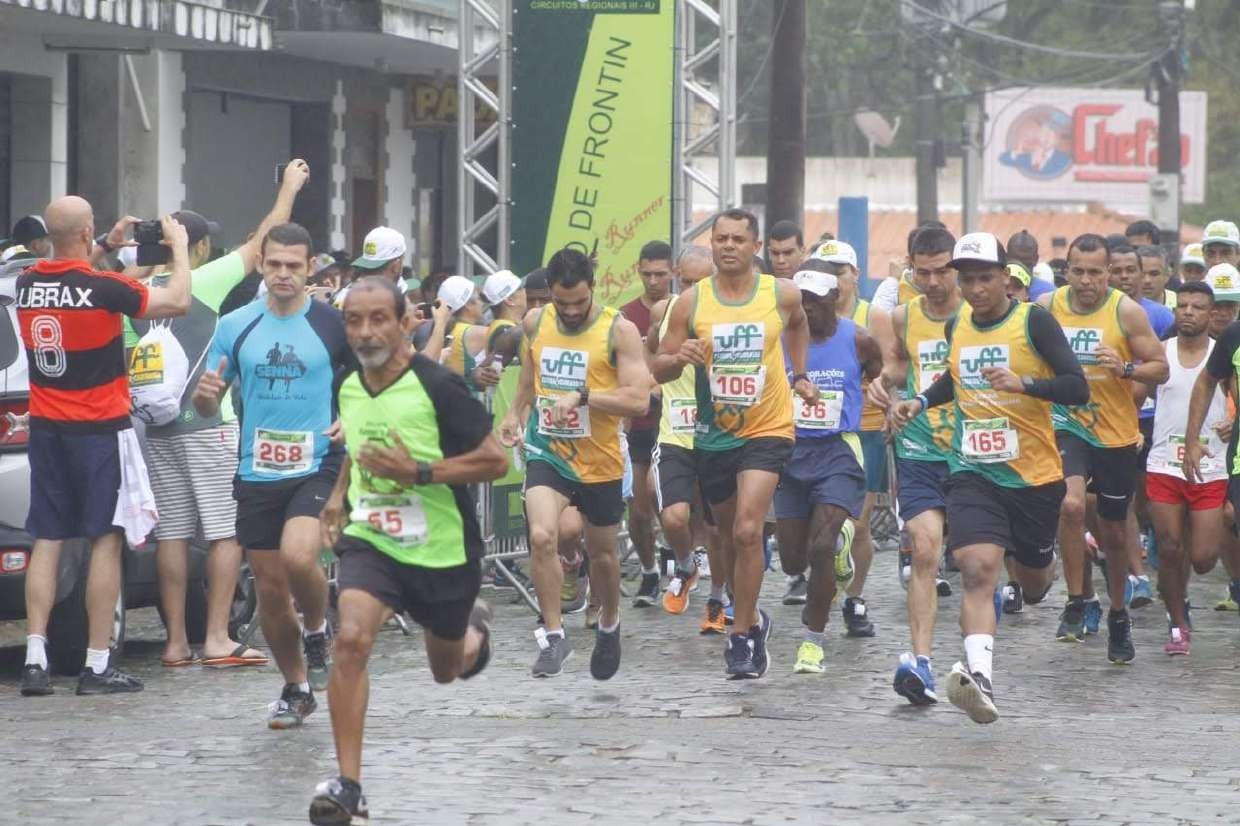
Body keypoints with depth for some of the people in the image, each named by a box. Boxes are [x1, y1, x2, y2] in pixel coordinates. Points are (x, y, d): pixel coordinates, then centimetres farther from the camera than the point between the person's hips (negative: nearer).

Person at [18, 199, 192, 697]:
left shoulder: (26, 286, 0)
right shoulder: (104, 289, -17)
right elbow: (178, 301, -8)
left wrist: (107, 249, 25)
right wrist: (178, 246, 7)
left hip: (45, 430, 5)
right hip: (100, 431, -5)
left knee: (47, 540, 8)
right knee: (105, 541, 1)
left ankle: (34, 660, 1)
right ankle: (97, 665, 0)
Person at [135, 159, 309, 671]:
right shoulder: (205, 282, -8)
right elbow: (262, 244, -1)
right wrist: (290, 188, 9)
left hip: (158, 428, 6)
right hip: (208, 425, -6)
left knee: (171, 533, 6)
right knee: (226, 531, -1)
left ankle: (176, 642, 6)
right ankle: (217, 639, -6)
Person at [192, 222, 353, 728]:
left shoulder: (333, 324, -3)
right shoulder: (235, 327, 5)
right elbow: (207, 408, 11)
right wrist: (205, 395, -12)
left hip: (318, 467, -3)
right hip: (257, 474, 4)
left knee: (298, 556, -27)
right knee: (269, 588, 7)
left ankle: (317, 630, 3)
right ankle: (297, 689, 24)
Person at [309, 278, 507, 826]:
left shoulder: (436, 386, -18)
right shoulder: (349, 388, 0)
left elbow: (495, 461, -17)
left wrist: (418, 472, -26)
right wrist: (339, 494, 11)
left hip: (442, 550, -2)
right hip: (370, 540, 3)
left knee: (447, 671, 18)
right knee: (351, 638, -25)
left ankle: (472, 628, 58)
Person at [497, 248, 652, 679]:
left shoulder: (619, 331, -12)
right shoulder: (536, 322, 2)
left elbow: (638, 400, -20)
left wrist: (581, 396, -27)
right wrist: (516, 413, 15)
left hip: (600, 461, -2)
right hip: (546, 453, 2)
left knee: (601, 552, 16)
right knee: (541, 537, -22)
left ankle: (609, 625, 43)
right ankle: (553, 636, -12)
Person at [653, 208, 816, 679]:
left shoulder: (782, 294, -5)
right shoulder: (691, 301, -5)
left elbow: (799, 324, 20)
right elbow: (660, 370, -1)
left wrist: (799, 376, 13)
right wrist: (680, 358, -22)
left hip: (768, 430, -2)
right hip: (714, 435, 2)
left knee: (747, 531, -19)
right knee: (729, 537, 15)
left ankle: (742, 635, -10)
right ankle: (751, 620, 38)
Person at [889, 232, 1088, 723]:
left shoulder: (1034, 321, -7)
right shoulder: (957, 327, 8)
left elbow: (1078, 388, -13)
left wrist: (1024, 383, -28)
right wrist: (921, 401, 13)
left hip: (1035, 476, -2)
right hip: (973, 474, 2)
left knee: (1033, 583, 16)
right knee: (977, 569, -21)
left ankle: (1044, 569, 54)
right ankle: (980, 678, -34)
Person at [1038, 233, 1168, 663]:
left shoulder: (1126, 311, -9)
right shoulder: (1046, 306, -4)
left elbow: (1160, 369, -6)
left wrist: (1125, 368, -25)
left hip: (1117, 434, 0)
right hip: (1067, 427, 0)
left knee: (1114, 533, 12)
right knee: (1071, 505, -26)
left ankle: (1118, 615, 34)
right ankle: (1079, 602, -10)